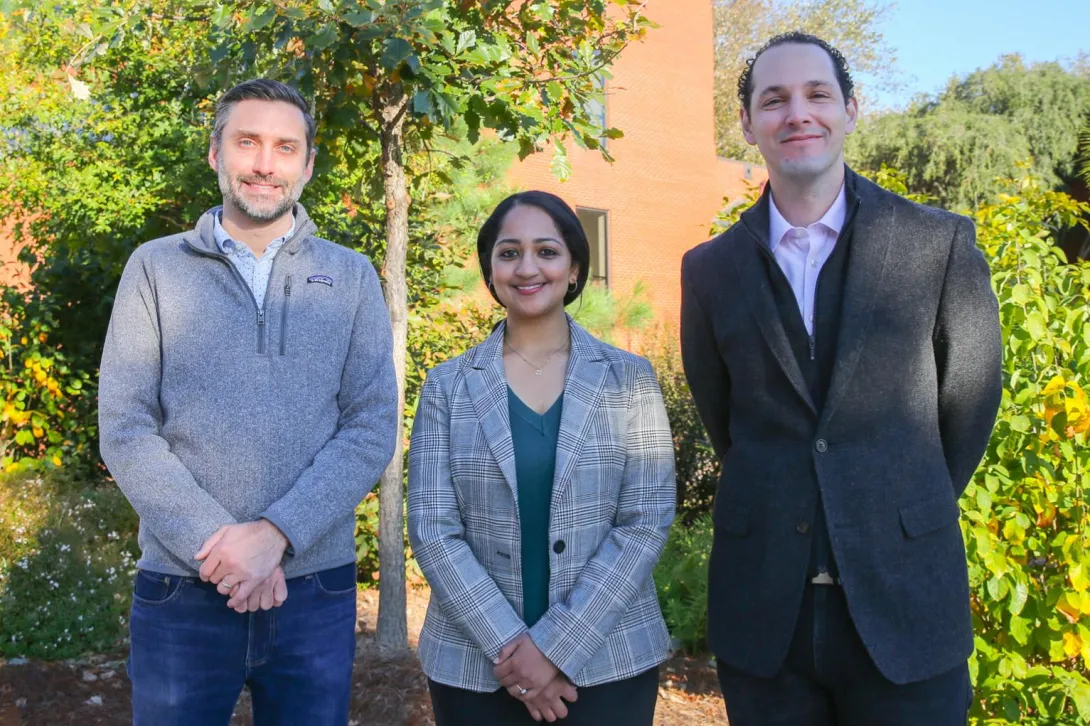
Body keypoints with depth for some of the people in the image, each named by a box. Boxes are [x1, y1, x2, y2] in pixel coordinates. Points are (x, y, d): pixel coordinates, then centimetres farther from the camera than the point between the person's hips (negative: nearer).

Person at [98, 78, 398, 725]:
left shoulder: (352, 277, 5)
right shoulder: (155, 267, 4)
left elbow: (374, 428, -3)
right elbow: (124, 430, -3)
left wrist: (274, 534, -15)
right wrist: (214, 544, -14)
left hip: (318, 590, 1)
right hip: (182, 589, 0)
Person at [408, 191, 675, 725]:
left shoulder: (629, 379, 0)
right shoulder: (447, 387, 1)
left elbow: (647, 520, -6)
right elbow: (432, 528, -4)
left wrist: (558, 647, -13)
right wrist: (510, 644, -13)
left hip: (609, 663, 0)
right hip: (474, 666, 1)